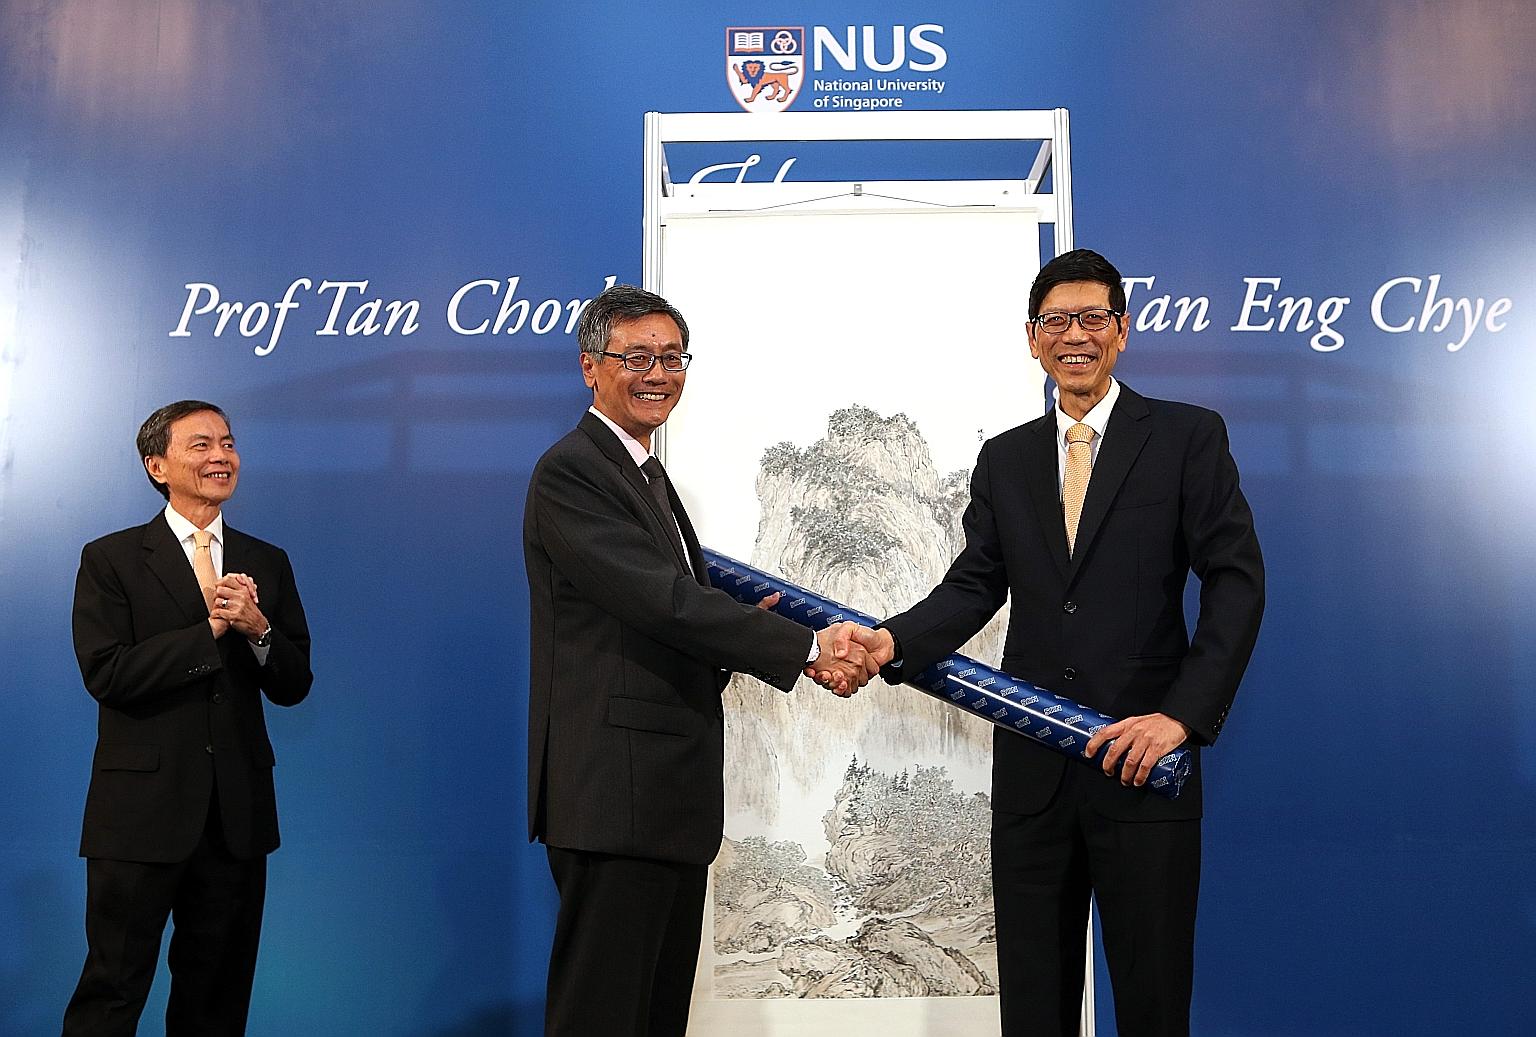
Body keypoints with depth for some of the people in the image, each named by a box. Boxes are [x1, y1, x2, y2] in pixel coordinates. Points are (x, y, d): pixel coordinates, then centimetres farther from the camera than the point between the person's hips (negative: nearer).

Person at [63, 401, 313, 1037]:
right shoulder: (110, 559, -1)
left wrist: (258, 629, -14)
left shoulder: (268, 564, 9)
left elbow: (293, 687, 5)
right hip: (142, 811, -4)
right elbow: (106, 674, -14)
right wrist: (213, 629, -15)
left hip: (238, 811, 4)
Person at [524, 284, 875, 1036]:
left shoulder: (647, 472, 18)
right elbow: (665, 600, -21)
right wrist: (807, 649, -18)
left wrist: (740, 629, 1)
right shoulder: (569, 473, -12)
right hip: (615, 796, -10)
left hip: (669, 794, 10)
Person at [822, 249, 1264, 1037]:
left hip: (1146, 763, -3)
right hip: (1032, 766, 4)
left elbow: (1236, 581, -5)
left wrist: (1183, 715, -15)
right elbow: (975, 585, 5)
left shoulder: (1188, 437, 1)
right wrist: (893, 641, -14)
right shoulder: (1005, 459, 12)